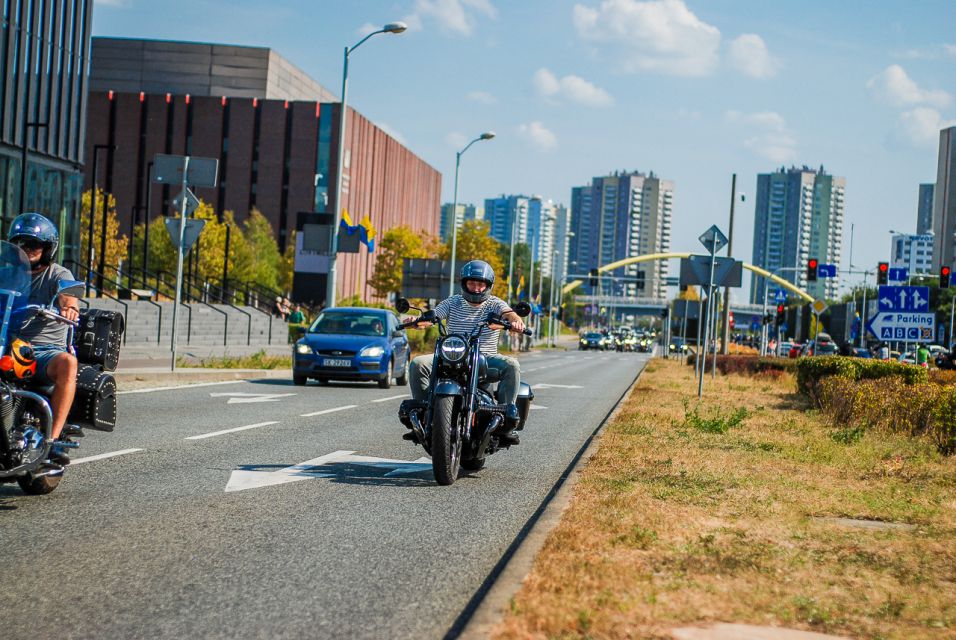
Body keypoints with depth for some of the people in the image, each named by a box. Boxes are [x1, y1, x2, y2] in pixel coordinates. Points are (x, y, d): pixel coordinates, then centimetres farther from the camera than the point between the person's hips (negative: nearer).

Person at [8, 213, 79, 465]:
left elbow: (68, 295, -13)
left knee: (67, 362, -37)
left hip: (45, 351, -3)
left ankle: (53, 437, -37)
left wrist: (70, 306, -38)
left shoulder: (58, 274, 7)